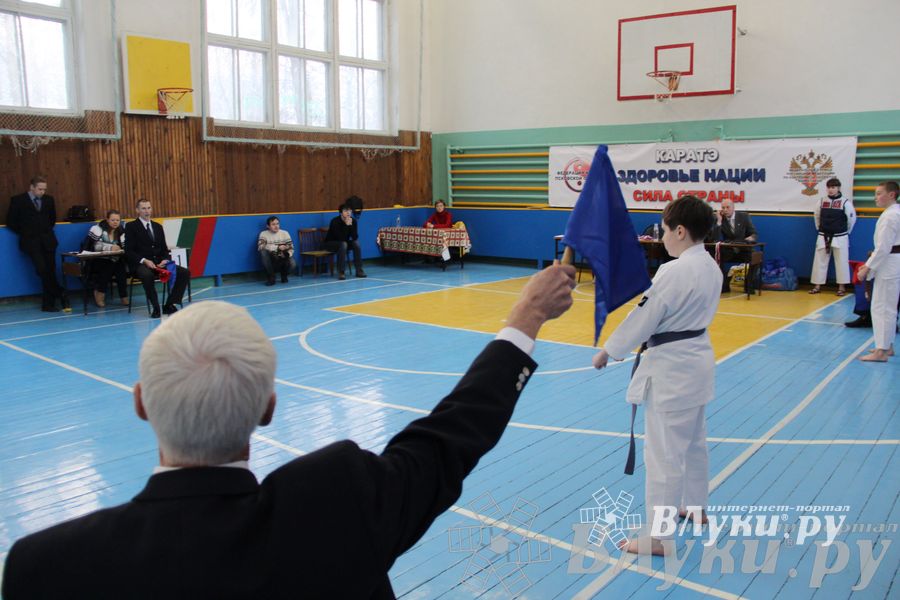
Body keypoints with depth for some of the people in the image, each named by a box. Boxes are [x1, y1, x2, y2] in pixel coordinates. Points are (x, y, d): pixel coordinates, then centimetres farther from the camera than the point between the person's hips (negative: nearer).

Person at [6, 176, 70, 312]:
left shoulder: (49, 200, 11)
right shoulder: (18, 200, 0)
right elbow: (11, 221, 4)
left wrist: (47, 231, 15)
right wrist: (25, 233, 3)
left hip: (48, 241, 3)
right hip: (31, 242, -3)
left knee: (50, 271, -1)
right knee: (43, 270, -18)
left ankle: (48, 305, 4)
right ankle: (62, 296, -6)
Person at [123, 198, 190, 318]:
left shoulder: (158, 226, 19)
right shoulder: (131, 227, 3)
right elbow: (129, 251, -5)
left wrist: (165, 260, -5)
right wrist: (144, 261, -21)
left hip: (159, 264, 5)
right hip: (140, 265, -5)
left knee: (185, 273, -15)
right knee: (147, 275, -40)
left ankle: (169, 305, -11)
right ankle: (155, 308, -27)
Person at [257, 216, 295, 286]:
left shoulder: (285, 233, -2)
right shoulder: (264, 234, -7)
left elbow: (291, 247, -4)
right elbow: (261, 247, -23)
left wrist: (288, 254, -27)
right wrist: (277, 247, -28)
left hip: (283, 259, 0)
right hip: (271, 260, 0)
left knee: (292, 264, -31)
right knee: (263, 252, -31)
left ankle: (284, 274, 8)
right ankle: (271, 277, -14)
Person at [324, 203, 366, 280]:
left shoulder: (353, 221, -10)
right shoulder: (335, 221, -26)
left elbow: (355, 237, -19)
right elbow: (341, 238, -33)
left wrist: (351, 225, -30)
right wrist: (346, 225, -36)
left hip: (344, 243, 5)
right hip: (330, 243, -5)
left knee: (356, 242, -20)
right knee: (343, 244, -34)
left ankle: (359, 270, -17)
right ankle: (340, 272, -31)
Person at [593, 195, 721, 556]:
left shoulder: (674, 272, -23)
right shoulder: (710, 267, 5)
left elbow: (642, 319, -18)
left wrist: (608, 351, -5)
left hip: (670, 369, -10)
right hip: (698, 360, 10)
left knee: (664, 453, -2)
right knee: (694, 442, 25)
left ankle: (656, 536, 7)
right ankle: (695, 506, 43)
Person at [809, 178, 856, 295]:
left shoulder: (845, 202, -8)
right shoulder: (821, 202, 1)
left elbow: (852, 218, 2)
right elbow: (816, 216, 16)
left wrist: (845, 232, 9)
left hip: (840, 238, -3)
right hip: (823, 237, 3)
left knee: (841, 262, 3)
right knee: (819, 261, 5)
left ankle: (842, 287, 13)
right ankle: (817, 286, 12)